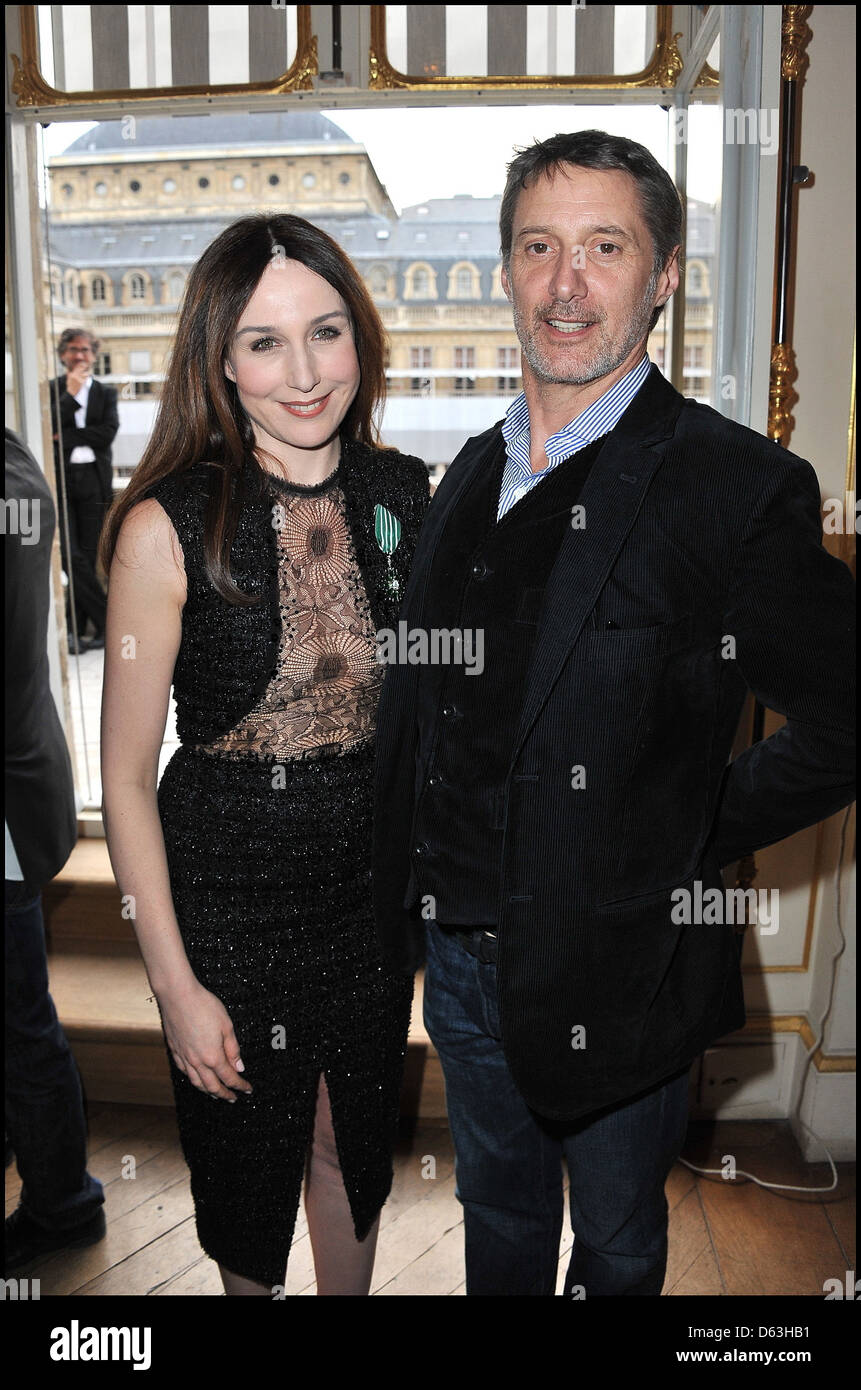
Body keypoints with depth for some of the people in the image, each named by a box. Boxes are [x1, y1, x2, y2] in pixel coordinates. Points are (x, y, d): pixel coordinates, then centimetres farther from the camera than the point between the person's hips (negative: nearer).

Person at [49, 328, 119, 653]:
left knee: (87, 558, 1)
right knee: (71, 557, -11)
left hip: (93, 482, 1)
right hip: (60, 482, -1)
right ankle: (107, 623, -1)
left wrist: (64, 438, -7)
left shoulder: (106, 392, 13)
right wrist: (71, 394, -7)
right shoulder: (50, 389, 9)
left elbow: (108, 432, -3)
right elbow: (48, 428, -6)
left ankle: (76, 630, 8)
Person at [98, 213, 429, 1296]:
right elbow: (125, 775, -12)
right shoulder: (169, 526, -17)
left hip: (378, 884, 4)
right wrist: (175, 983, -11)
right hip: (227, 893, -3)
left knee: (356, 1142, 24)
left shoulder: (404, 496, -5)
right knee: (246, 1158, 20)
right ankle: (251, 1289, 52)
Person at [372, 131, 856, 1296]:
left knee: (616, 1243, 22)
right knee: (498, 1214, 28)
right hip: (461, 949, 6)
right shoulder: (474, 471, 4)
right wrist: (408, 890, 6)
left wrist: (694, 844, -12)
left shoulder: (738, 486, -17)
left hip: (613, 973, -5)